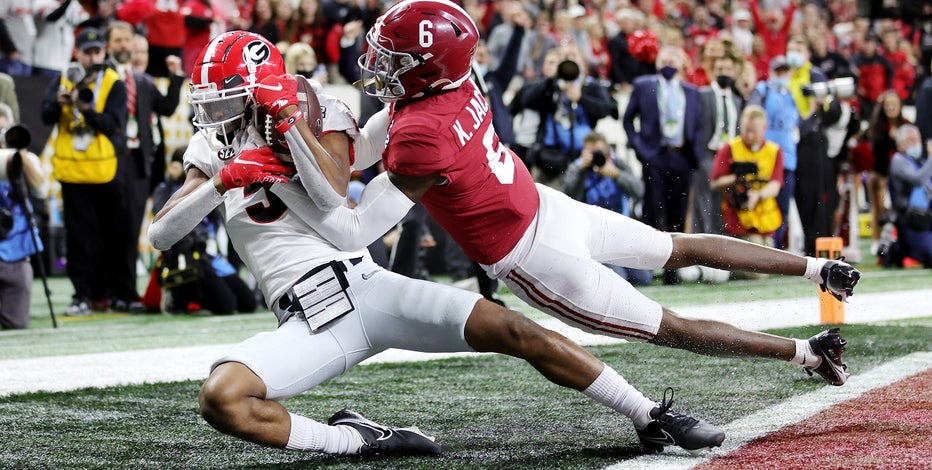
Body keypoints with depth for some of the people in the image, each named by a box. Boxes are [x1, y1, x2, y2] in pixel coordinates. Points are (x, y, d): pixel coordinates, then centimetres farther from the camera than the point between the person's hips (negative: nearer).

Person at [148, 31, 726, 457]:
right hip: (309, 325, 2)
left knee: (512, 330, -15)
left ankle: (653, 419, -3)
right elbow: (159, 234, 3)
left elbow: (337, 212, -12)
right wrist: (220, 182, -12)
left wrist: (293, 123, -17)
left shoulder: (316, 115, 3)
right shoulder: (215, 149, 13)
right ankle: (354, 439, -13)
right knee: (220, 398, -26)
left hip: (369, 286, -2)